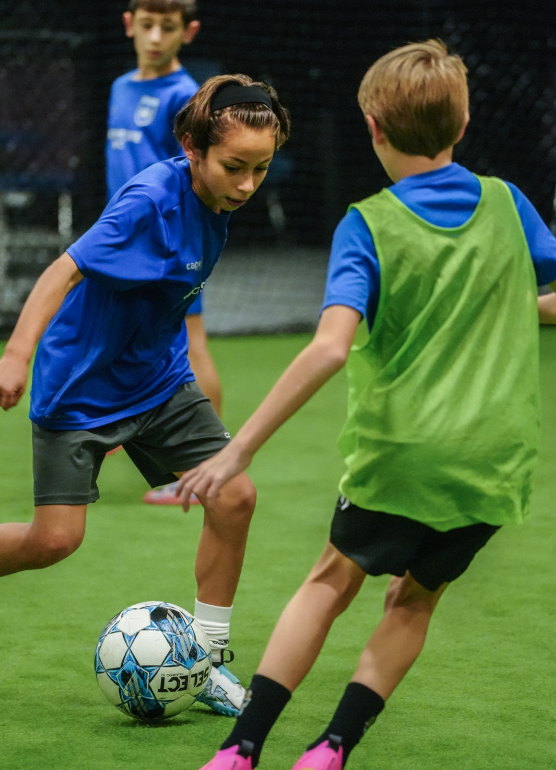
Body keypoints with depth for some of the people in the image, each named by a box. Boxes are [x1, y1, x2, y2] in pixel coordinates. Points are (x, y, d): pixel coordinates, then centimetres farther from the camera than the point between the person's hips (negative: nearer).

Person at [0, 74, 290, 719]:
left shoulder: (214, 200, -2)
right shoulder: (152, 200, -26)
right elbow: (65, 271, -31)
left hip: (157, 381, 7)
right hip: (79, 388, -7)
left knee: (235, 497, -4)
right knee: (54, 539, -10)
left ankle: (209, 660, 8)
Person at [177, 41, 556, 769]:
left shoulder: (368, 227, -9)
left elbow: (330, 347, -22)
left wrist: (239, 449, -22)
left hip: (401, 449, -3)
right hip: (495, 461, 3)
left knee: (332, 579, 18)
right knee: (415, 598, 21)